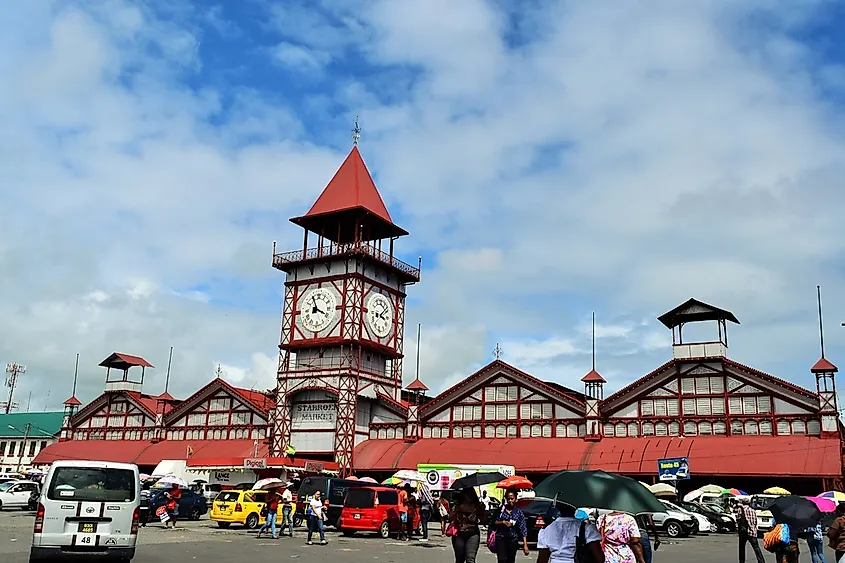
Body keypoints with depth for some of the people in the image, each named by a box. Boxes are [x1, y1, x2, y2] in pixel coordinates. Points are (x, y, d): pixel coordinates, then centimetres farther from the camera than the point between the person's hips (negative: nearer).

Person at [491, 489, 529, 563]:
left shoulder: (519, 513, -1)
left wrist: (525, 545, -13)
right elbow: (494, 522, 5)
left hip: (513, 540, 1)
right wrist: (503, 522, -14)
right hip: (500, 538, -1)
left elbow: (523, 530, -5)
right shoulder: (501, 509, 0)